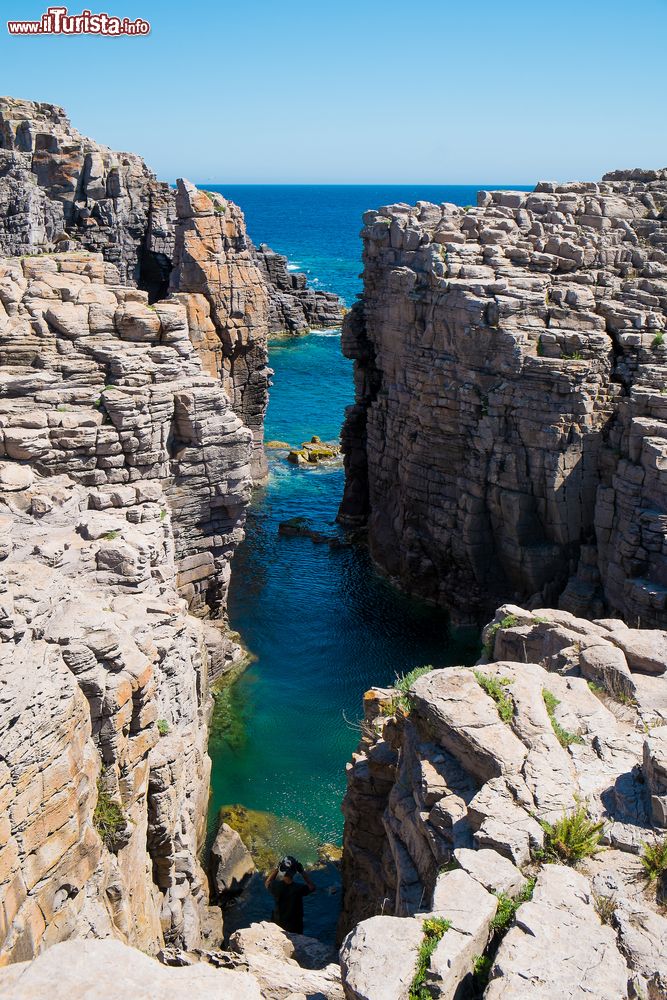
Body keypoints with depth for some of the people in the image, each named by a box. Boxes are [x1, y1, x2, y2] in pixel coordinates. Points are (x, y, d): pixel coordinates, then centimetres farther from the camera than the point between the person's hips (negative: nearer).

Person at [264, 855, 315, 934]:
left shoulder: (276, 886, -22)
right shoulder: (299, 888, -28)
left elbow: (267, 883, 4)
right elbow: (312, 887, -5)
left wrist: (276, 869, -4)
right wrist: (302, 872, -10)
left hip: (278, 924, 2)